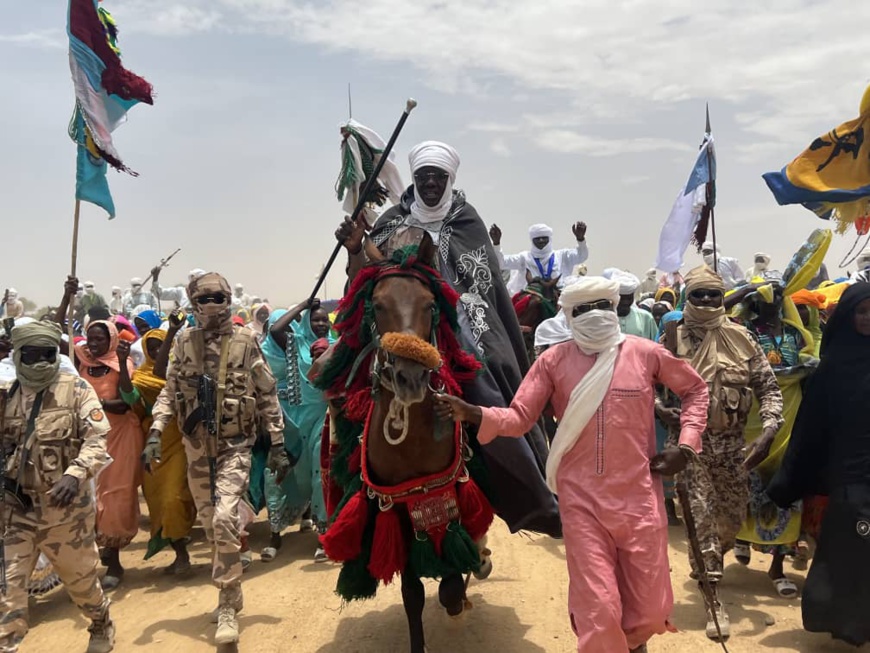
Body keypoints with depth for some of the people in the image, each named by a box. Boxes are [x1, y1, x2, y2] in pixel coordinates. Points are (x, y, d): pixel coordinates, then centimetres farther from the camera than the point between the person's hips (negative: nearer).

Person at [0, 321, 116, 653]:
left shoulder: (76, 389, -6)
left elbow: (97, 440, -13)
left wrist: (75, 474, -28)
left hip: (65, 503, -2)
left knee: (80, 576, 16)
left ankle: (102, 626, 42)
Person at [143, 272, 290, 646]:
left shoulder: (245, 342, -7)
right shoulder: (184, 343, 2)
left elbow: (267, 396, -2)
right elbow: (169, 392, 5)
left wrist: (278, 446, -4)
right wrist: (156, 433, -9)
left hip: (235, 446, -4)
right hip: (197, 447, 4)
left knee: (224, 519, -16)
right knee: (210, 524, 12)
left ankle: (228, 607, 0)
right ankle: (231, 593, 32)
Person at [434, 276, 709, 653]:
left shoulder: (645, 353, -1)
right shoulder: (554, 360, -1)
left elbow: (695, 389, 14)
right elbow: (518, 418, -5)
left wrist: (686, 445, 2)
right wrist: (471, 414, -22)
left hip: (639, 494, 1)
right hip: (581, 498, -1)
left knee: (650, 607, 14)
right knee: (597, 608, 0)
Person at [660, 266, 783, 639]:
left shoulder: (742, 338, 1)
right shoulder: (673, 339, -5)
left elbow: (768, 388, 1)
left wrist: (769, 431, -14)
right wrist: (663, 410, -22)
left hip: (732, 442, 3)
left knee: (734, 515, 14)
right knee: (702, 514, -3)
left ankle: (706, 565, 44)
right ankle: (713, 596, 8)